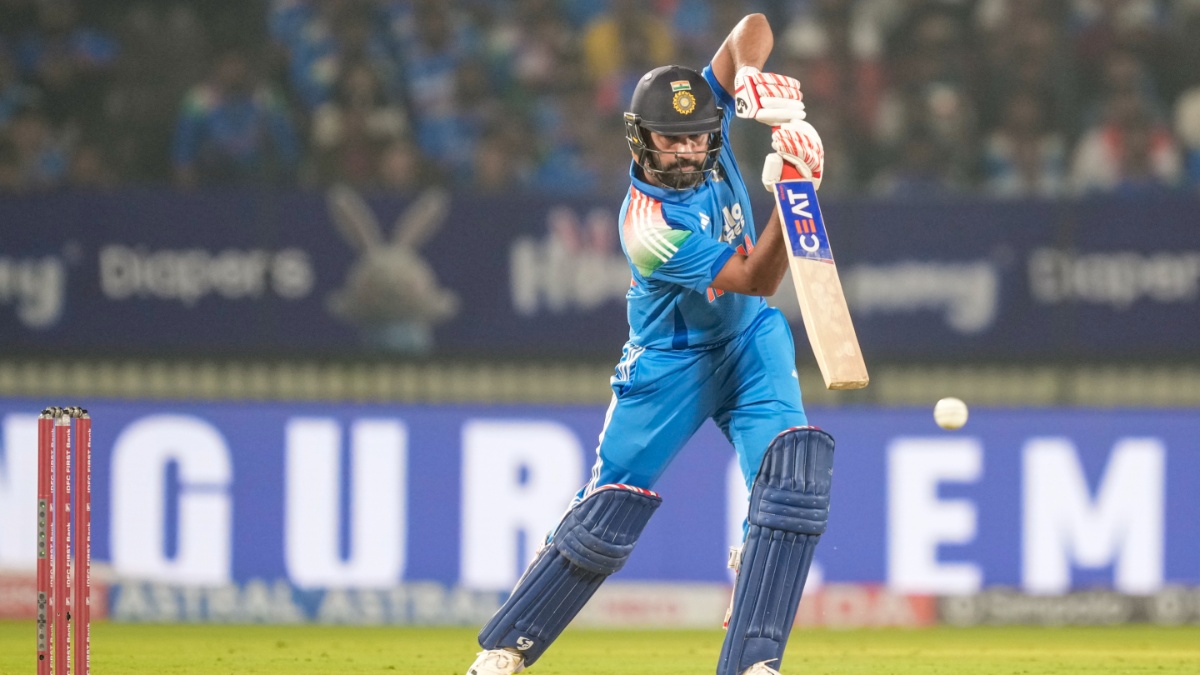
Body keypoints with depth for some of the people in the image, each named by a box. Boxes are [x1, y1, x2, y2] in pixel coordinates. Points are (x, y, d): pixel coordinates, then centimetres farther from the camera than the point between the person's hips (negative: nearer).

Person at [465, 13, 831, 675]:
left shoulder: (707, 129, -14)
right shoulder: (651, 223, -30)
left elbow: (753, 27, -13)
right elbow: (756, 279, -31)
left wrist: (749, 74, -35)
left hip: (749, 341, 5)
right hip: (669, 364, -5)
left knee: (793, 469, -20)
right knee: (611, 508, -4)